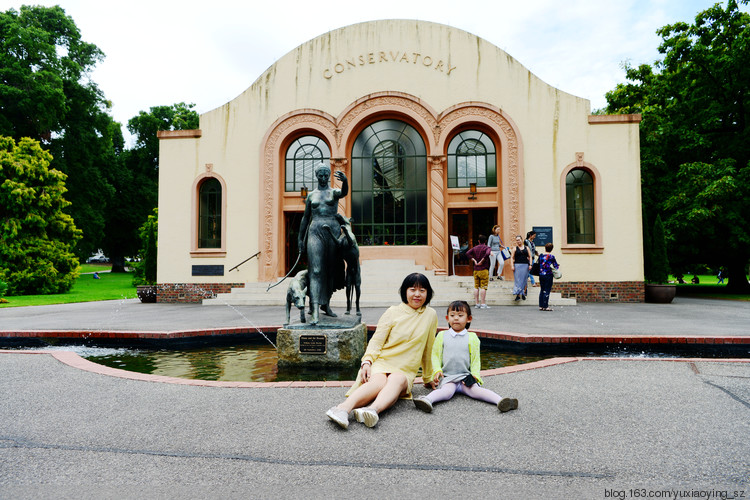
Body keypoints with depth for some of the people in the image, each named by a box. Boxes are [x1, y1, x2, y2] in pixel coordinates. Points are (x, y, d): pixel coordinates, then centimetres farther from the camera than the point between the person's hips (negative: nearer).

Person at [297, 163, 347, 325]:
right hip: (315, 232, 0)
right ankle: (315, 310, -20)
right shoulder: (311, 195, 13)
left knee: (331, 270, 7)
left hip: (332, 232, 0)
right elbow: (305, 218, 18)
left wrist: (345, 181, -42)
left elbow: (344, 192, -19)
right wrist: (300, 238, 14)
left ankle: (326, 304, 24)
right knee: (316, 270, -12)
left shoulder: (334, 192, 7)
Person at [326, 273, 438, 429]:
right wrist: (367, 361, -17)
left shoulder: (430, 315, 11)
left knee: (397, 380, -35)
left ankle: (373, 410, -62)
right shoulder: (393, 312, 6)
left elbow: (427, 350, 19)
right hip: (382, 362, -1)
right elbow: (376, 340, 1)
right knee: (379, 382, -36)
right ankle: (343, 408, -58)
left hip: (405, 371, 1)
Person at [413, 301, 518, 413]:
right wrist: (437, 370, -6)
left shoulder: (472, 337, 9)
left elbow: (475, 359, 11)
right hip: (447, 377, -1)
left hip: (465, 377, 1)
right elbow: (435, 355, 10)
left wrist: (474, 375, -4)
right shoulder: (442, 336, 10)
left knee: (475, 389, -28)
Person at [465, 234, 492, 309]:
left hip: (476, 270, 4)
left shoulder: (475, 248, 9)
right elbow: (487, 254, -25)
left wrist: (474, 260, -1)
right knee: (483, 287, -4)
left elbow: (467, 253, -1)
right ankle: (483, 304, -5)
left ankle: (477, 303, 10)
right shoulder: (486, 248, -4)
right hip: (484, 270, -4)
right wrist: (482, 261, -15)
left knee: (476, 287, 8)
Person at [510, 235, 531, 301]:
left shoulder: (526, 248, 11)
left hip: (525, 265, 1)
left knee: (524, 280, 3)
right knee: (517, 280, -7)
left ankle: (523, 294, 14)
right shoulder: (515, 248, 7)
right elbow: (512, 258, 3)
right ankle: (518, 294, -7)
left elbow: (530, 257, 10)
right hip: (517, 265, -1)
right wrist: (512, 266, -8)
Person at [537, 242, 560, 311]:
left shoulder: (541, 255, 3)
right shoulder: (551, 257, -8)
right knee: (547, 290, 0)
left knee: (542, 290, 13)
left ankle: (541, 306, 14)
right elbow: (556, 266, -1)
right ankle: (545, 306, 0)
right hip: (548, 275, -4)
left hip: (541, 275, 5)